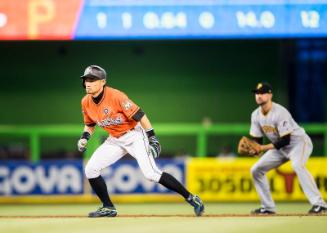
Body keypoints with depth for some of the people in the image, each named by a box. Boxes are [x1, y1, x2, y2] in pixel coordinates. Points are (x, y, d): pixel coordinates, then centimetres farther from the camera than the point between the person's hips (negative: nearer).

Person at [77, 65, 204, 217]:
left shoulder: (116, 96, -25)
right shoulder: (86, 102, -4)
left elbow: (139, 115, -23)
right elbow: (89, 124, 15)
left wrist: (153, 139, -24)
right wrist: (84, 138, -5)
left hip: (134, 135, -7)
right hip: (115, 140, 7)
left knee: (151, 174, -20)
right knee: (90, 170, -4)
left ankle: (190, 198, -11)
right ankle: (108, 207, 11)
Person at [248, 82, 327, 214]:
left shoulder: (280, 112, -26)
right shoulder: (256, 115, -2)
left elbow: (285, 140, -28)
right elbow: (257, 140, 3)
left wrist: (264, 148, -33)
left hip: (299, 142, -9)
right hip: (280, 148, 9)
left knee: (297, 165, -37)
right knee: (256, 170, 4)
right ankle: (268, 207, 13)